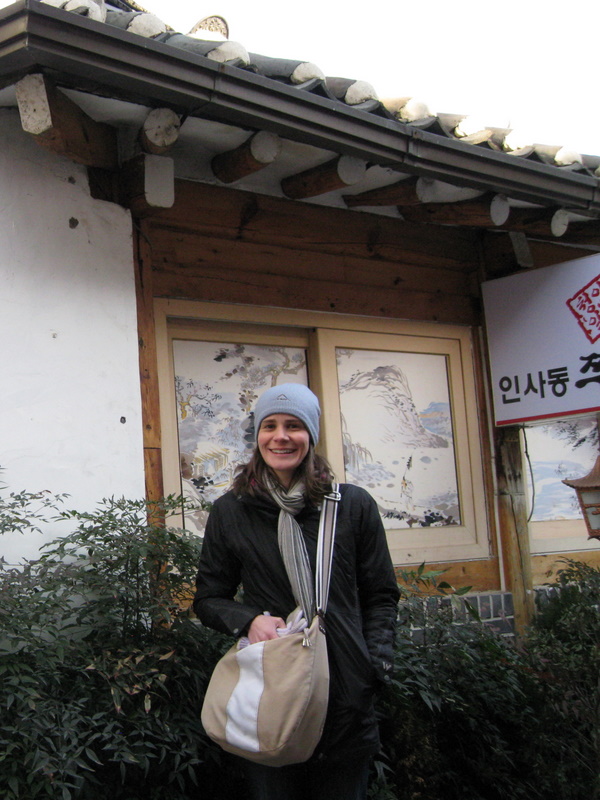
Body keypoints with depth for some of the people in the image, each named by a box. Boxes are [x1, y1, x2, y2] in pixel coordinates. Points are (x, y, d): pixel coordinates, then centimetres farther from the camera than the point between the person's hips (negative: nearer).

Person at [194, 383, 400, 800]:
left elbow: (381, 596, 8)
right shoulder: (230, 511, 3)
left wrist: (377, 659, -6)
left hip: (345, 697, 0)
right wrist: (249, 620, -10)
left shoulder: (354, 504, 2)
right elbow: (209, 598, 10)